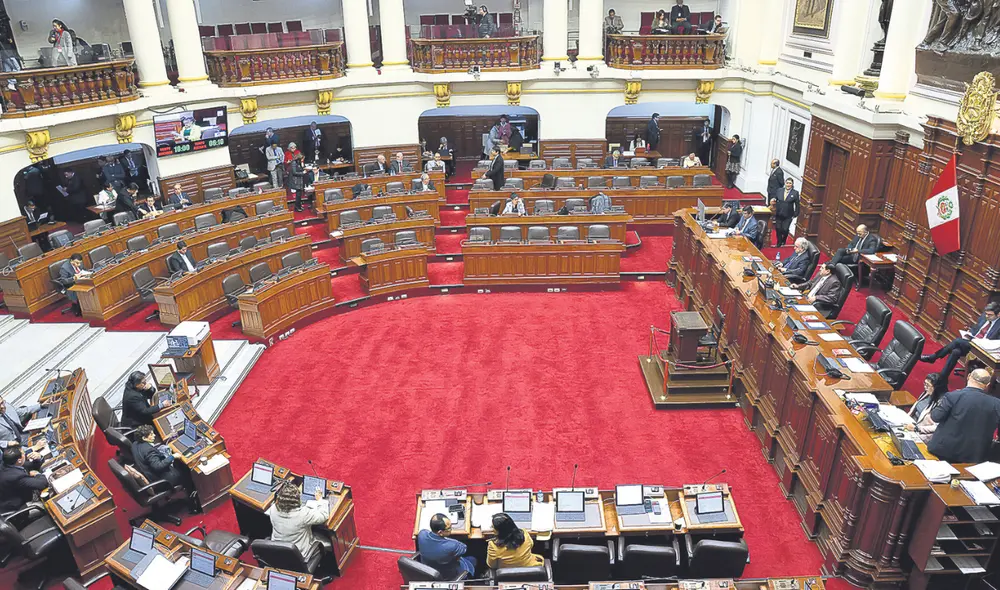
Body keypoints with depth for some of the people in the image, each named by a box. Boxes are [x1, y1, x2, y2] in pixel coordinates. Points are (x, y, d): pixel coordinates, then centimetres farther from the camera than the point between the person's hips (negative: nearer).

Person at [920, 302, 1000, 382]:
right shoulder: (984, 316, 10)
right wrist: (968, 332, 1)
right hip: (970, 341, 6)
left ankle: (933, 357, -18)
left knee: (957, 341, -28)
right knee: (956, 351, -25)